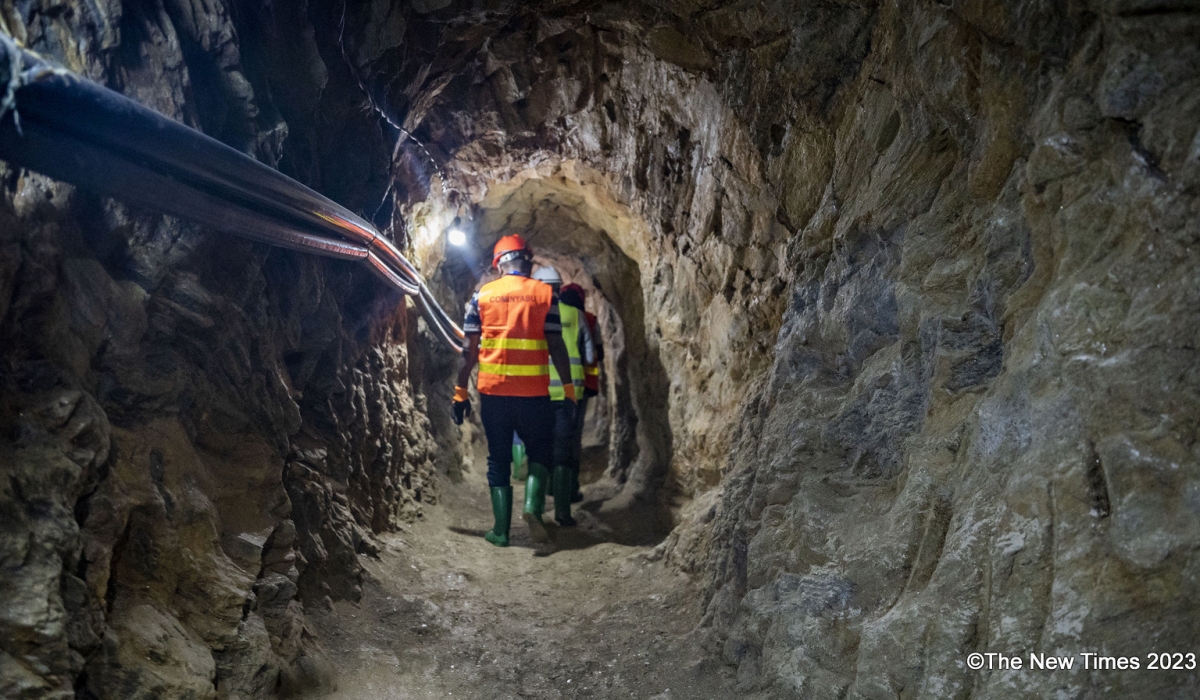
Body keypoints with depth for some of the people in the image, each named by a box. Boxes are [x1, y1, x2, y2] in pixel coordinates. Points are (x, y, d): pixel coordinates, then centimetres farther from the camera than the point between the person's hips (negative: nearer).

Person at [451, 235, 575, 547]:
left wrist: (461, 390, 8)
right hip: (534, 392, -1)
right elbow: (556, 345, -3)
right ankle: (532, 505, -4)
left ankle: (501, 529, 11)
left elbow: (470, 348, 2)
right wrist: (569, 389, 2)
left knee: (498, 458, 12)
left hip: (492, 391, 1)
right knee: (540, 449, 18)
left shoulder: (482, 295, 4)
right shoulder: (546, 294, 0)